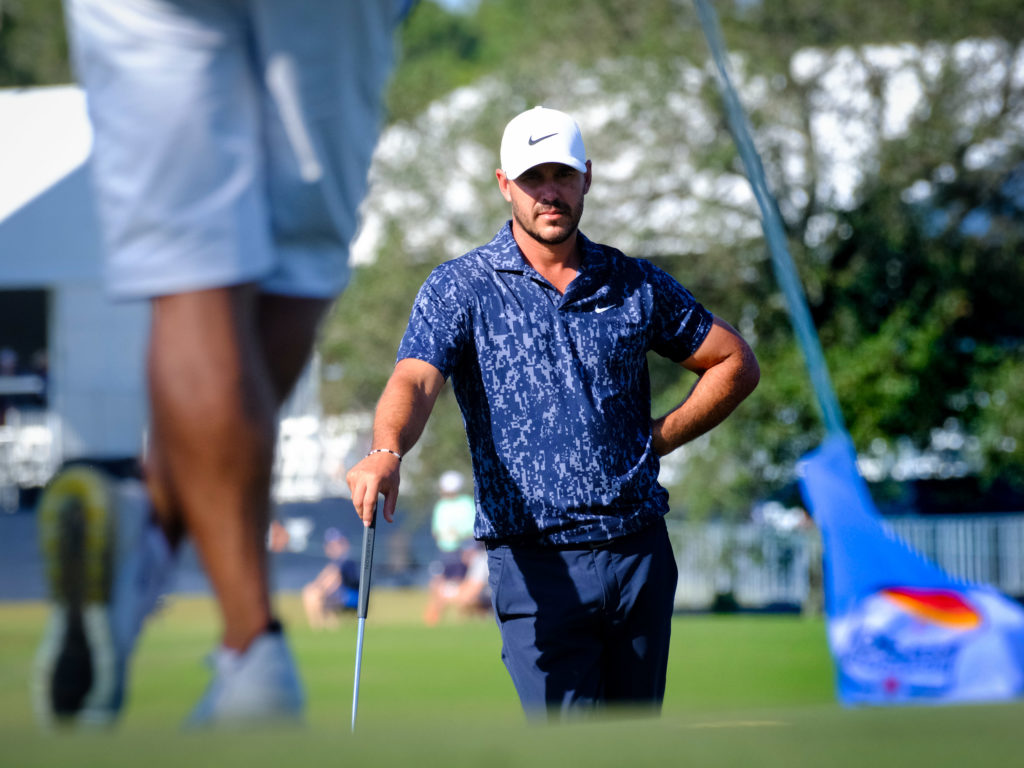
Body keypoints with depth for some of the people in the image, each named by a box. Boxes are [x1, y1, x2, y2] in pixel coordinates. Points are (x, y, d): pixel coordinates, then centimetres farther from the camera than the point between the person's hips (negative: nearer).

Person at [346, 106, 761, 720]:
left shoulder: (637, 285, 10)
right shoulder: (459, 288, 1)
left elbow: (736, 363, 20)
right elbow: (415, 379, -16)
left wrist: (659, 438, 8)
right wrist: (387, 451, -38)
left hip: (640, 550, 3)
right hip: (536, 562, -3)